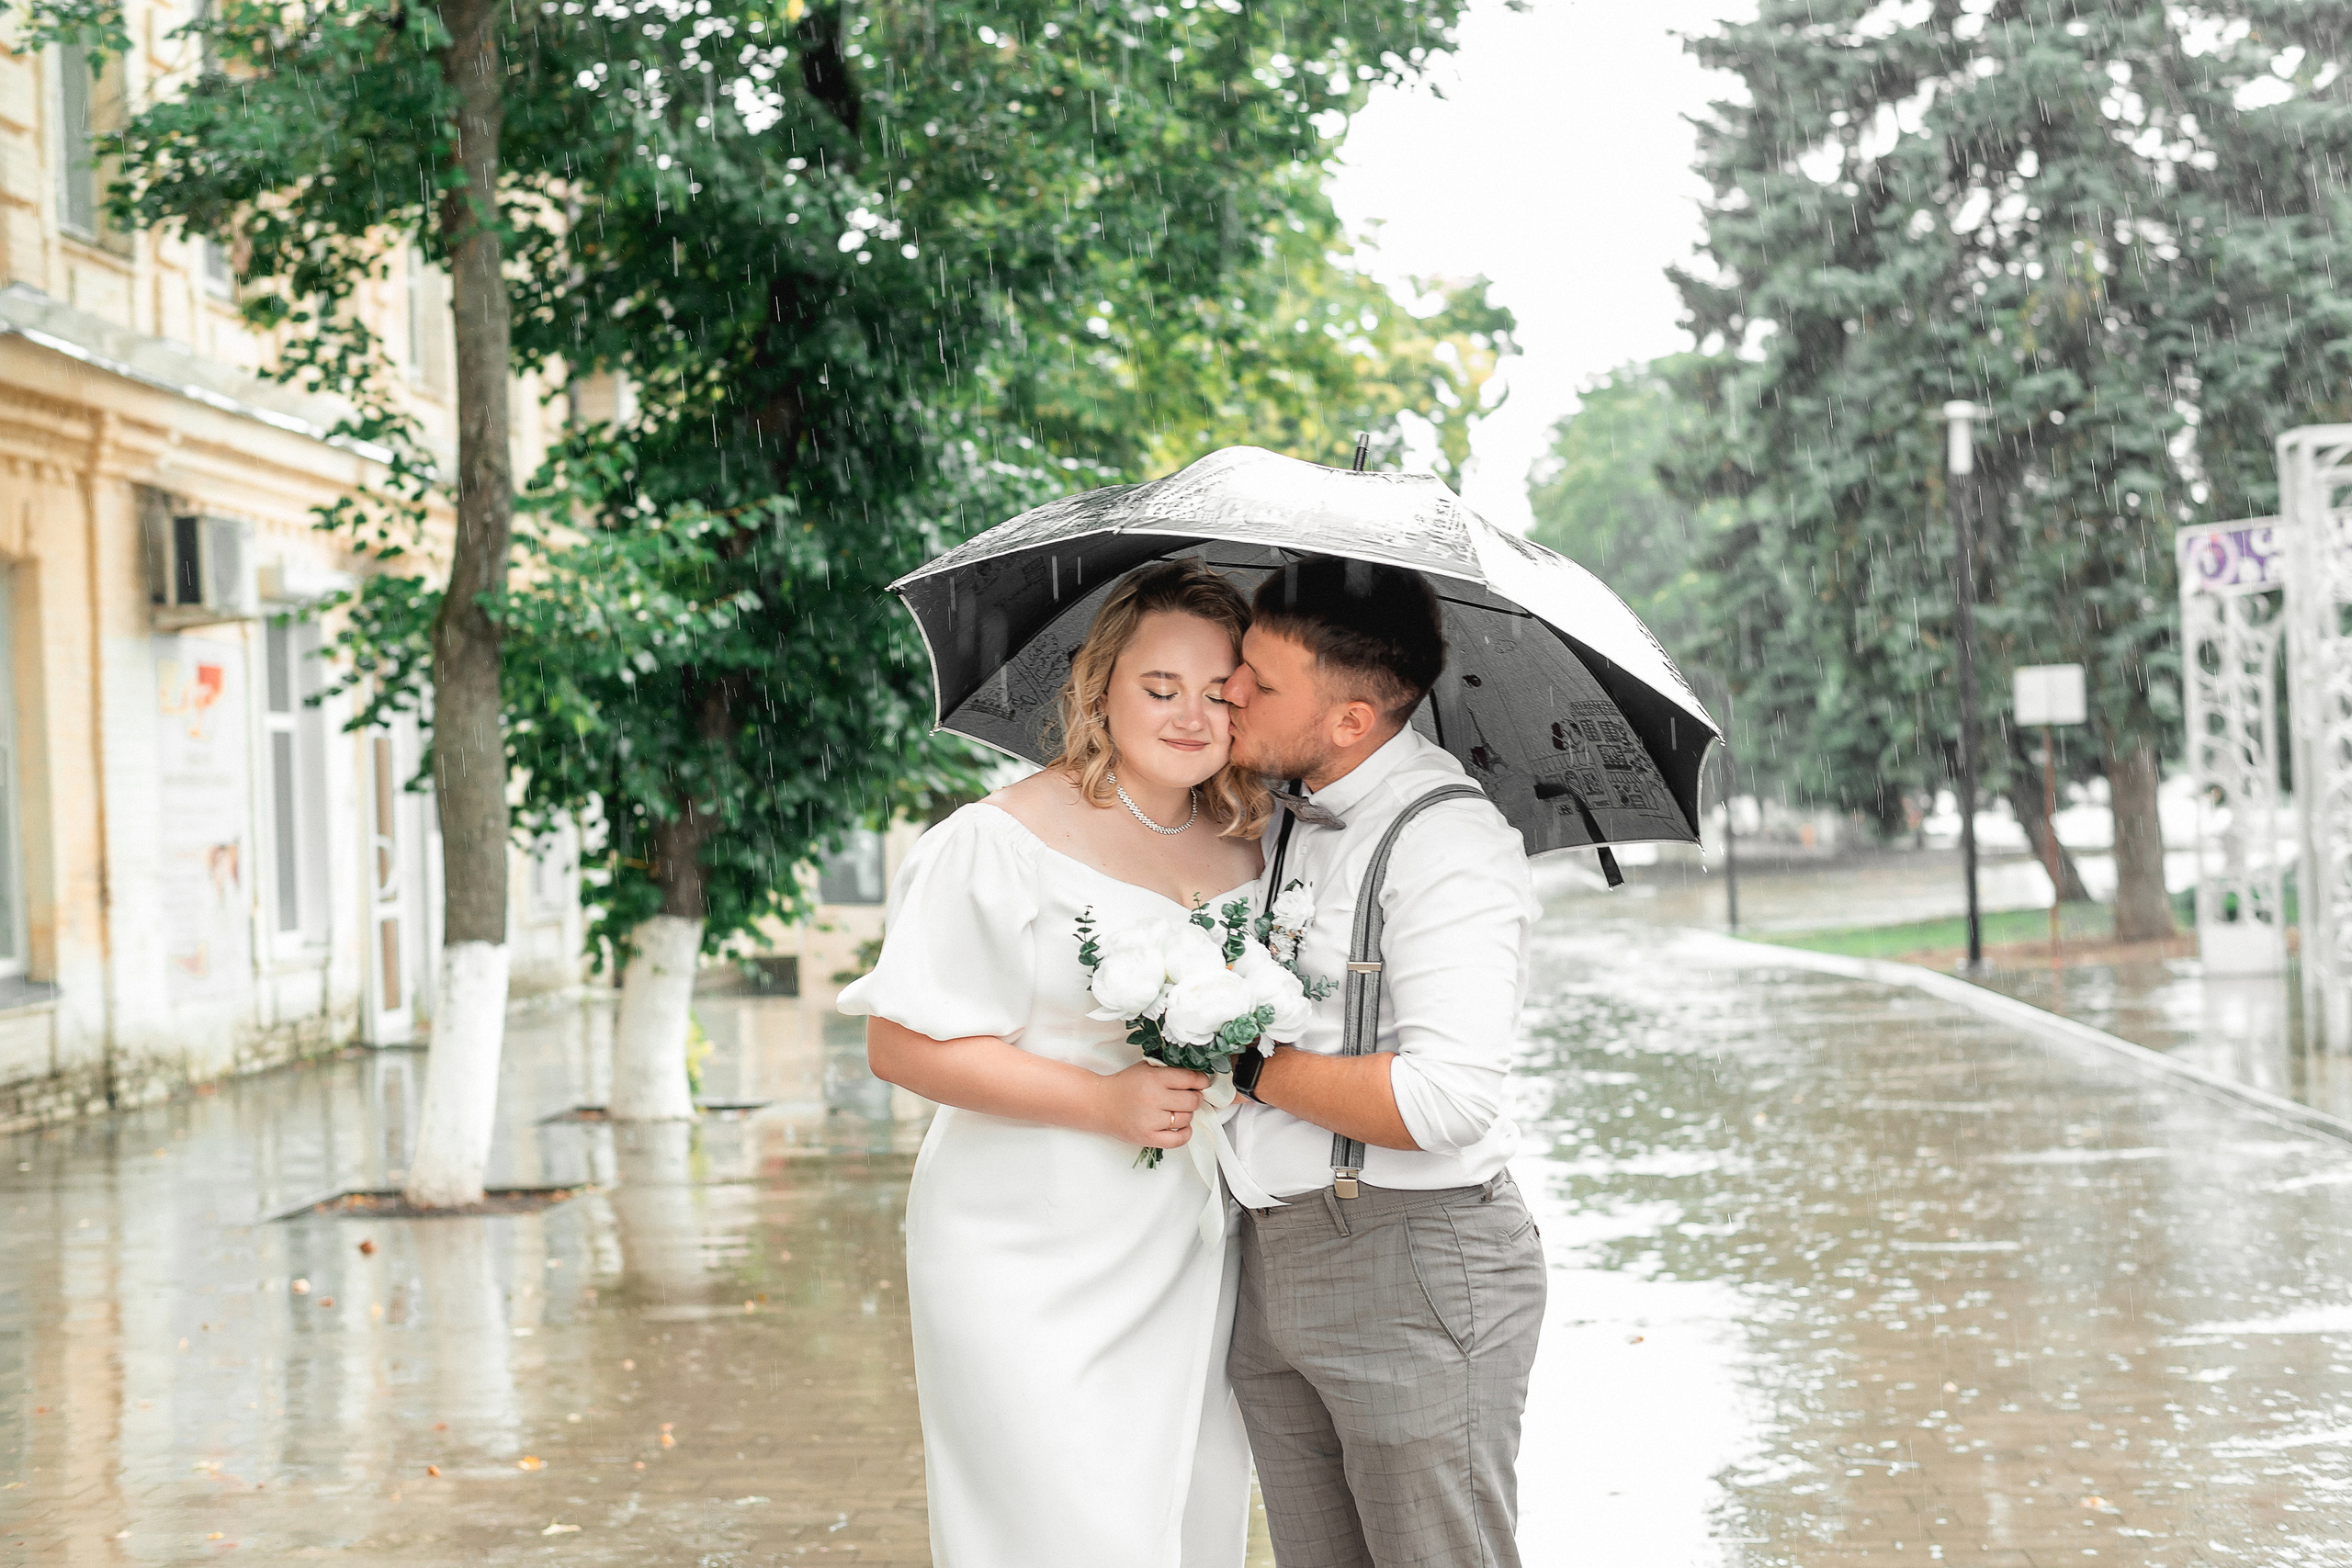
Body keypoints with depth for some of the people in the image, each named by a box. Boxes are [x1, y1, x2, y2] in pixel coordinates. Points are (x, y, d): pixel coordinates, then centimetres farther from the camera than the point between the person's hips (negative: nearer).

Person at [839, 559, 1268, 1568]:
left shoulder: (1246, 850, 9)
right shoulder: (1004, 841, -10)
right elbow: (902, 1043, -13)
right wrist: (1104, 1102, -18)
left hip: (1188, 1273, 6)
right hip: (1031, 1278, -6)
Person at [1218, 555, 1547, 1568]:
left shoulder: (1446, 844, -16)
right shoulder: (1279, 818, 10)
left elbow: (1446, 1100, -26)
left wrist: (1254, 1068, -17)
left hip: (1414, 1266, -8)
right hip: (1272, 1259, 8)